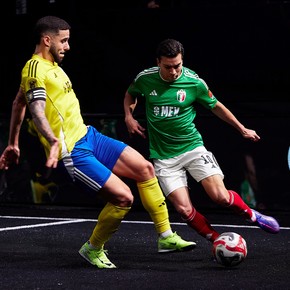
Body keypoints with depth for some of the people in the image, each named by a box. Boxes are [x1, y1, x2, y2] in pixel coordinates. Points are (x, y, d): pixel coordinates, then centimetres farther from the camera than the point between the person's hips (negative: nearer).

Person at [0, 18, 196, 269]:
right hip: (72, 153, -10)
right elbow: (36, 110, -31)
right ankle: (93, 249, 8)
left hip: (87, 135, 10)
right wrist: (54, 142, -47)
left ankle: (166, 237, 12)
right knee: (123, 197, -15)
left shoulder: (51, 65, 15)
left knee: (145, 168, 3)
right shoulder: (35, 69, -15)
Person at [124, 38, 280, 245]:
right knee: (184, 209, -13)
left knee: (221, 197, -15)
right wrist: (129, 117, 0)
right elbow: (131, 94, 17)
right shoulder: (145, 79, -8)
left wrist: (242, 129, 12)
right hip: (163, 156, 1)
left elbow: (216, 106, 7)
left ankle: (253, 216, 14)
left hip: (192, 146, -1)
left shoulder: (194, 82, -11)